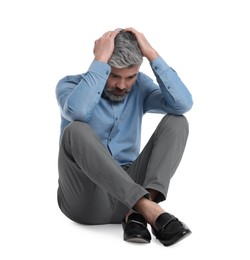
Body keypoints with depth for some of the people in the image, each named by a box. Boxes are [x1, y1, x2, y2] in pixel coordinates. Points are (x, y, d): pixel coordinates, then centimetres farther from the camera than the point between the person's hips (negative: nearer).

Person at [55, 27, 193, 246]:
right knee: (77, 130, -31)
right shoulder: (70, 84, -5)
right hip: (86, 199, -3)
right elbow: (77, 111, -31)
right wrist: (100, 60, -24)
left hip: (128, 186, 3)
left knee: (176, 122, -12)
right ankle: (148, 208, -36)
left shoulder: (139, 85, 5)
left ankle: (136, 212, -28)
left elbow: (183, 103, -14)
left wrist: (152, 55, -14)